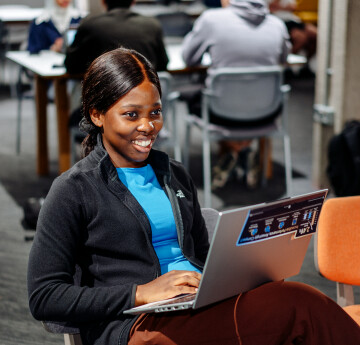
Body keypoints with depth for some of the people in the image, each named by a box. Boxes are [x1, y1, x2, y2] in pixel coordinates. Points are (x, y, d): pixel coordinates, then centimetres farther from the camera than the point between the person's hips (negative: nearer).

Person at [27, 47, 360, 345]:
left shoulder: (176, 176, 21)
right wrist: (142, 293, -13)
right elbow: (43, 297, -4)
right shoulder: (74, 190, 2)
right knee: (297, 305, -30)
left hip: (202, 310, 6)